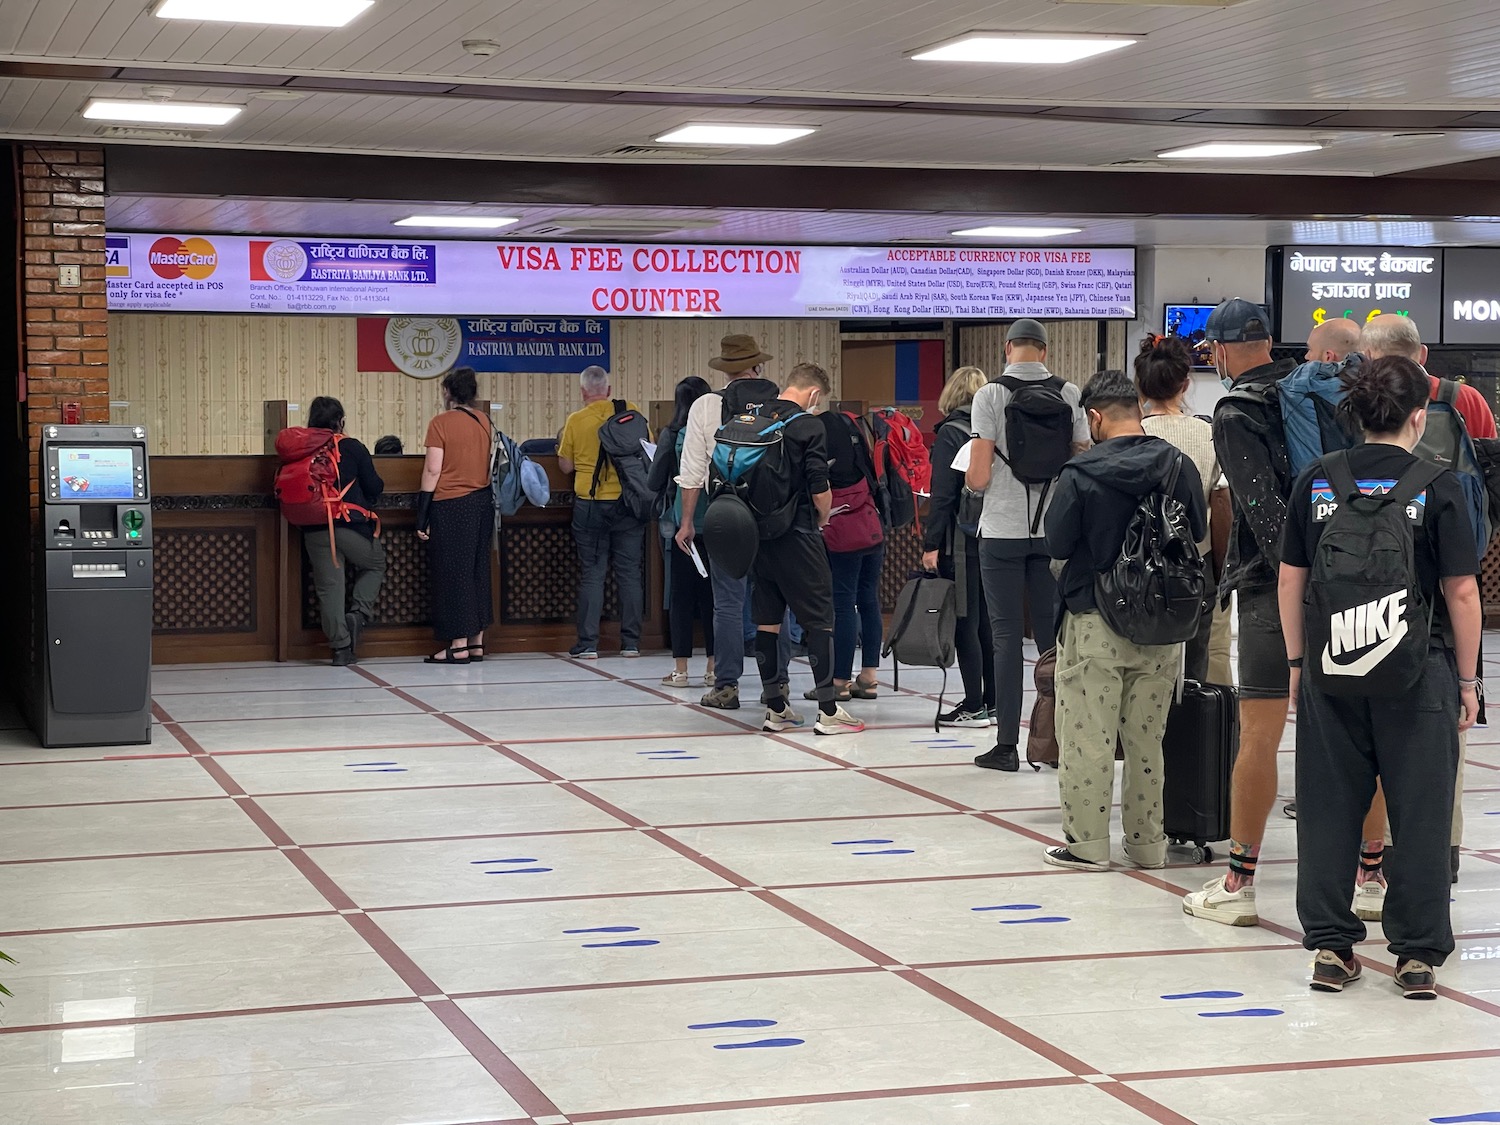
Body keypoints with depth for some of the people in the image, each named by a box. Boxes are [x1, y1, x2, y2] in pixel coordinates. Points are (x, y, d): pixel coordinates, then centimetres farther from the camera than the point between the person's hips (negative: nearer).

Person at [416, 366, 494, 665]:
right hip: (483, 503, 6)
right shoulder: (486, 423, 8)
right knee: (478, 569, 11)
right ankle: (477, 642, 14)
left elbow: (433, 470, -11)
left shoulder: (440, 423, -9)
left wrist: (422, 516, -8)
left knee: (453, 572, -1)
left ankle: (459, 645, -1)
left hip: (451, 506, -6)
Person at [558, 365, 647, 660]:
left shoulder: (576, 420, -4)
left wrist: (562, 446, 20)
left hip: (590, 503, -1)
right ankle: (631, 643, 8)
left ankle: (588, 644, 2)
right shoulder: (631, 412, -2)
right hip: (628, 502, 1)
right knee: (630, 573, 6)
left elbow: (566, 466, 1)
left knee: (592, 573, 3)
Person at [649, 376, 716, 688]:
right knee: (712, 595, 9)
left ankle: (680, 670, 4)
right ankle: (713, 668, 11)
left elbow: (655, 483, -5)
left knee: (681, 595, 4)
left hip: (682, 524, -2)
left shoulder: (672, 435, -7)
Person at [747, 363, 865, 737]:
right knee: (819, 619, 1)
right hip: (797, 536, -6)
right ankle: (828, 711, -1)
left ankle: (776, 708, 15)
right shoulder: (809, 426, -11)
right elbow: (820, 489, -14)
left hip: (759, 533, 6)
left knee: (767, 619, 10)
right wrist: (823, 517, 5)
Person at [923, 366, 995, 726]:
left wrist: (931, 544, -12)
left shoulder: (950, 433, -9)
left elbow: (942, 494, -13)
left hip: (962, 540, -6)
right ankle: (994, 702, 16)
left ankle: (974, 706, -2)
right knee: (987, 622, 12)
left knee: (965, 624, -3)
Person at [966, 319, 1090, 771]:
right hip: (1052, 529, 3)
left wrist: (974, 476, 12)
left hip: (1002, 530, -3)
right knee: (1052, 633, 8)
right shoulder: (1068, 394, 2)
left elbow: (978, 478, -11)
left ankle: (1007, 745, 1)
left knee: (1006, 636, 1)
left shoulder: (990, 395, -6)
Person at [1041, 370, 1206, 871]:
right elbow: (1199, 532, 8)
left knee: (1087, 738, 5)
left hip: (1094, 624, -4)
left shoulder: (1081, 474, -14)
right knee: (1148, 738, 14)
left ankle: (1087, 842, 9)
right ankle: (1147, 841, 21)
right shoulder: (1180, 465, -3)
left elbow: (1057, 543, -7)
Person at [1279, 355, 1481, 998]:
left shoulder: (1316, 481, 1)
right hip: (1418, 676, -2)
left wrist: (1298, 661, 16)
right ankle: (1418, 953, 11)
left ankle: (1330, 946, 14)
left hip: (1330, 673, 3)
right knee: (1420, 813, 7)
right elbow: (1462, 591, -6)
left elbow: (1290, 581, 6)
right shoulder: (1437, 486, -7)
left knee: (1329, 809, 10)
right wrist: (1466, 679, 3)